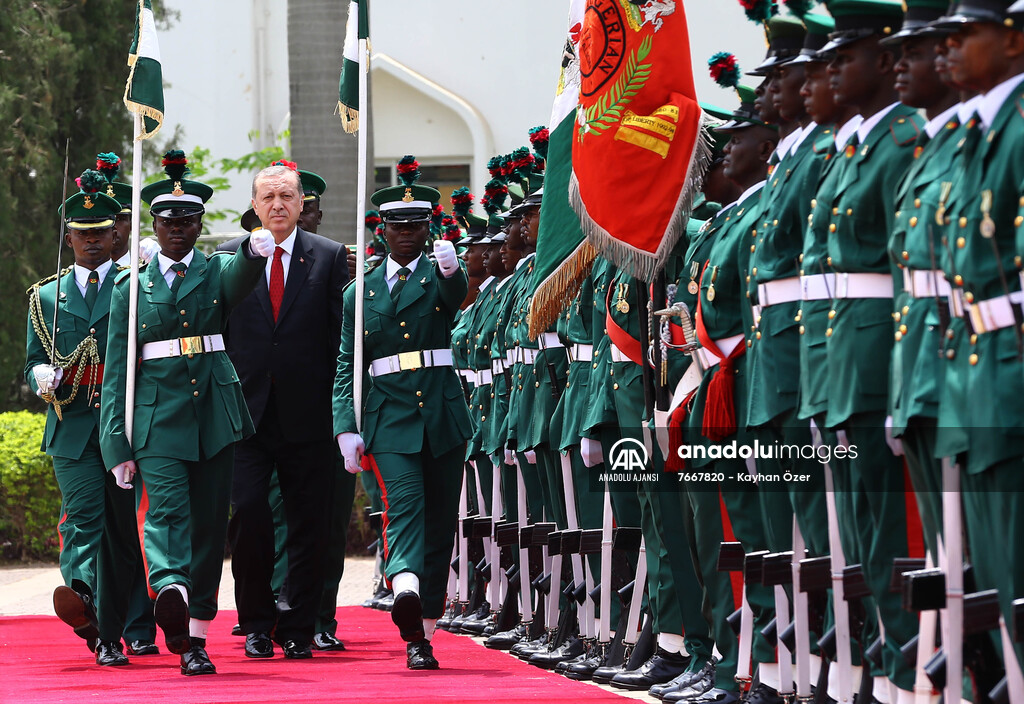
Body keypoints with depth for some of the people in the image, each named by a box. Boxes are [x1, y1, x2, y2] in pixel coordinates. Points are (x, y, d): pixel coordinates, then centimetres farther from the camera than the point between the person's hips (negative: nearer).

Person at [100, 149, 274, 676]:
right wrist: (117, 445, 0)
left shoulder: (219, 272, 9)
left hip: (215, 415, 2)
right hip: (157, 417, -1)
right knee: (166, 510, -21)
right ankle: (171, 591, -46)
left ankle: (194, 639, 9)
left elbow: (241, 279, -19)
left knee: (209, 524, 3)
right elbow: (117, 372, 7)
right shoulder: (130, 288, 9)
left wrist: (255, 251, -44)